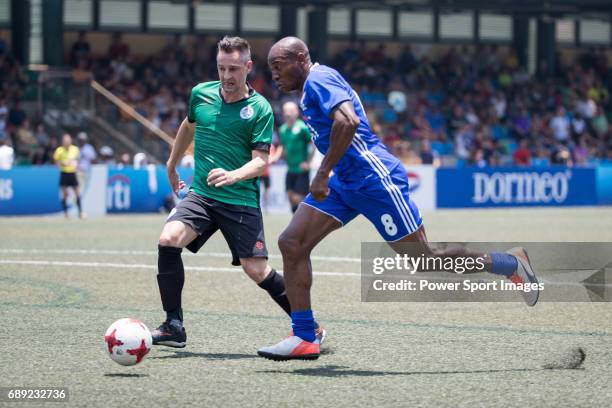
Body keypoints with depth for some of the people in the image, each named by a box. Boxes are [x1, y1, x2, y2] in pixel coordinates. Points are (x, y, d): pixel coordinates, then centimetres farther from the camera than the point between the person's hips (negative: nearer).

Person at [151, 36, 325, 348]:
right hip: (200, 194, 3)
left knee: (257, 270, -9)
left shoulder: (260, 109, -6)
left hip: (241, 200, -3)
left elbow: (261, 161, -12)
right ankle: (173, 326, -14)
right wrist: (172, 165, 37)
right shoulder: (201, 94, 6)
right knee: (168, 240, -22)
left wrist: (234, 175, -32)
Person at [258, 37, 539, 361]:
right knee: (291, 244, -1)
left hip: (373, 178, -10)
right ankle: (304, 339, 0)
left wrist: (323, 173, -28)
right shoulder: (313, 86, 17)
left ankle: (511, 264, 12)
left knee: (425, 259, -4)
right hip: (344, 182, 10)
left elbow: (348, 121, -30)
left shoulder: (318, 79, -14)